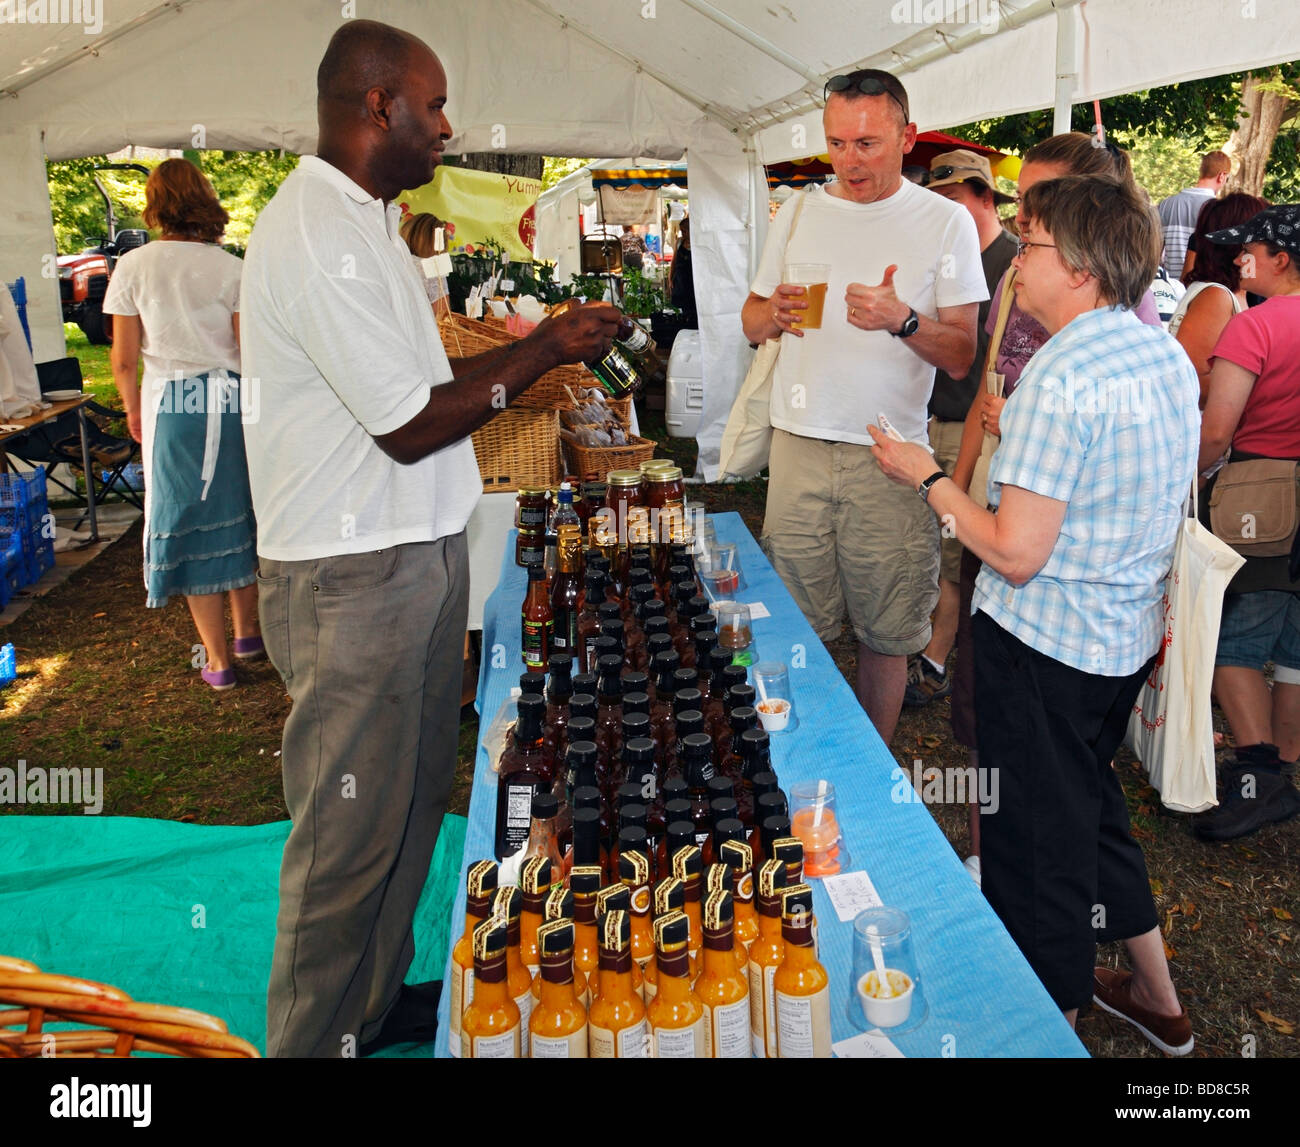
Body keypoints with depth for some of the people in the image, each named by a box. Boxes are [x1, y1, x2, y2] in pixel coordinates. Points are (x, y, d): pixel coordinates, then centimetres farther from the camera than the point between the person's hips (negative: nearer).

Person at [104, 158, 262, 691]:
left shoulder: (134, 266, -2)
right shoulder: (232, 268, -2)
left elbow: (124, 358, -1)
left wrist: (134, 409, 15)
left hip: (170, 404, -1)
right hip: (232, 402, 1)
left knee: (188, 522, 7)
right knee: (238, 513, 16)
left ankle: (218, 659, 12)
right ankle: (247, 632, 29)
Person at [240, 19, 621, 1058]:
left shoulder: (363, 220, 15)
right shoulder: (315, 236, -19)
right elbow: (410, 425, -20)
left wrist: (540, 343, 9)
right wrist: (546, 350, -10)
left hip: (418, 557, 10)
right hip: (356, 579, -10)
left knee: (412, 803, 20)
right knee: (352, 833, 3)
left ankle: (377, 1000, 39)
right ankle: (315, 1038, 24)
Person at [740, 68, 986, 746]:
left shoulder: (945, 222, 1)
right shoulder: (799, 211, 12)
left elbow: (961, 357, -2)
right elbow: (751, 320, 17)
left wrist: (903, 320, -21)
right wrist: (774, 314, -6)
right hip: (799, 444, 3)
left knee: (884, 632, 5)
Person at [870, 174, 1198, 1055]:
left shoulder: (1060, 380, -23)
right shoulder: (1170, 356, 5)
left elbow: (1016, 553, -24)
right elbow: (1161, 510, 14)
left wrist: (930, 479, -12)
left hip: (1045, 643, -9)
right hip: (1125, 635, 9)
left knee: (1039, 846, 8)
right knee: (1093, 806, 26)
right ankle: (1159, 999, 42)